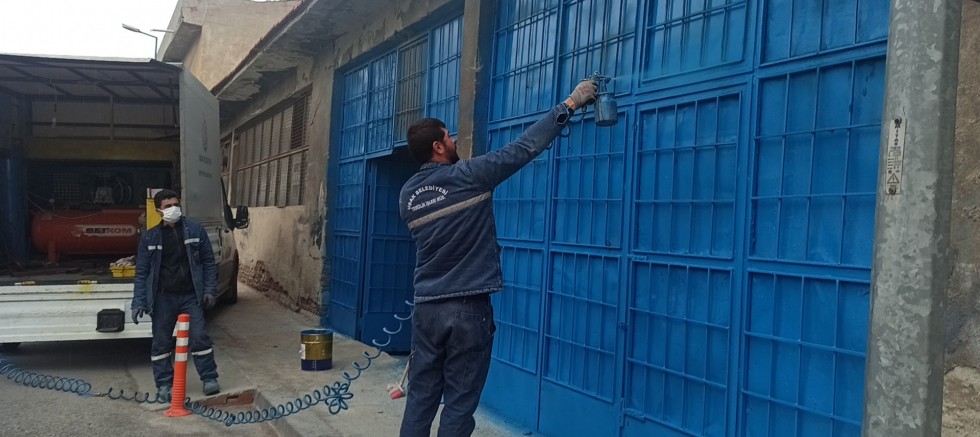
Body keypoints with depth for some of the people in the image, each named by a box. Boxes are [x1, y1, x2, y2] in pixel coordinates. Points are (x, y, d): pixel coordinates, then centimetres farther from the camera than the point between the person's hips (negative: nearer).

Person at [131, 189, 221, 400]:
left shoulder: (195, 230, 1)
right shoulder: (149, 237, 1)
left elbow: (208, 262, 3)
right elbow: (142, 272, 2)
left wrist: (209, 290, -4)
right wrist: (138, 302, -4)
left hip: (191, 295, -1)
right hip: (163, 297, 1)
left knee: (200, 337, -2)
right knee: (161, 342, 6)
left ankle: (209, 379, 9)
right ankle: (164, 385, 17)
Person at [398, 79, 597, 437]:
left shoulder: (408, 193, 5)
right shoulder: (468, 176, -11)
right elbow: (524, 147, -7)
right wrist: (570, 104, 2)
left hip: (427, 306, 5)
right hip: (468, 307, -5)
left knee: (421, 395, 11)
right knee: (459, 403, 4)